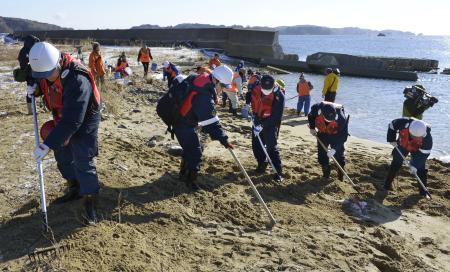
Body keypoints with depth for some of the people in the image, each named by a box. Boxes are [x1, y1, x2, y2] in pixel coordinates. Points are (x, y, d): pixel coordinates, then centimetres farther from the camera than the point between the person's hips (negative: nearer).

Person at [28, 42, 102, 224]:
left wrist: (49, 144, -38)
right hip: (62, 120, 8)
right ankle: (75, 190, 36)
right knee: (63, 157, 17)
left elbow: (72, 121, -38)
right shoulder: (46, 68, -14)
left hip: (83, 122, -8)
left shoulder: (77, 80, -38)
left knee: (83, 162, -8)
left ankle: (90, 202, 7)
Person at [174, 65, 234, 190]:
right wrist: (222, 139, -28)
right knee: (195, 152, 1)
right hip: (184, 125, -10)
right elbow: (210, 121, -32)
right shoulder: (203, 97, -34)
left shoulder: (198, 79, -5)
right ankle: (190, 180, 16)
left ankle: (184, 173, 39)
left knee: (190, 148, 23)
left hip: (180, 119, 10)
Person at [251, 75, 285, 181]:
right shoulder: (256, 91, -6)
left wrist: (262, 125, -22)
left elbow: (276, 116, -22)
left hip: (270, 123, -5)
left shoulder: (278, 95, -22)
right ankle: (262, 163, 32)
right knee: (256, 145, 11)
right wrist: (256, 122, 0)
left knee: (272, 147, -10)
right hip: (258, 121, 6)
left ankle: (278, 171, -2)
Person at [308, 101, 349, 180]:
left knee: (339, 153, -6)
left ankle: (341, 173, 11)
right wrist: (312, 128, 1)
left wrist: (334, 149, -33)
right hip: (322, 134, 3)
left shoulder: (341, 118, -38)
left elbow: (343, 135, -30)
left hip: (336, 136, -3)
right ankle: (326, 173, 19)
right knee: (321, 153, 3)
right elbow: (311, 116, -6)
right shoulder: (316, 109, -33)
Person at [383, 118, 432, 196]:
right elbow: (392, 125, -16)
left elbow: (423, 153, -29)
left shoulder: (427, 138, -39)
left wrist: (415, 165, -34)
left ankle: (423, 191, 9)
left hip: (418, 149, -1)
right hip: (402, 144, 1)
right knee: (396, 163, 2)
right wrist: (392, 139, -14)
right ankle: (387, 184, 16)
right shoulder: (403, 123, -38)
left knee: (420, 169, -6)